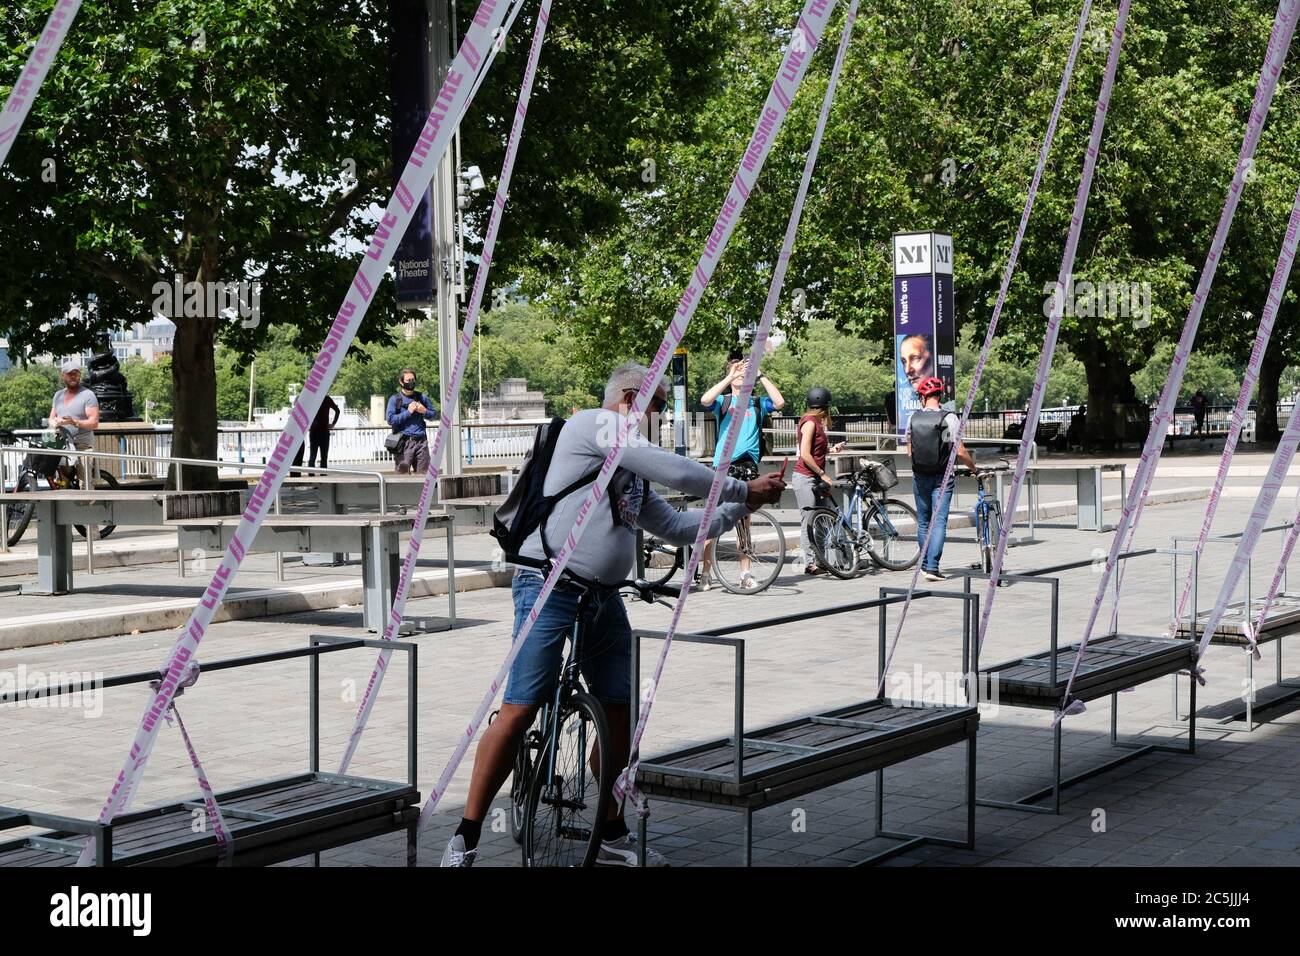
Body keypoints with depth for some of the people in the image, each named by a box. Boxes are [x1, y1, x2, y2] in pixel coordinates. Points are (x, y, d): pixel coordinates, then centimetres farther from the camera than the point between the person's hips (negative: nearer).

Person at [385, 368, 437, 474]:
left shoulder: (422, 397, 14)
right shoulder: (394, 399, 4)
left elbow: (434, 415, 20)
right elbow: (390, 419, -7)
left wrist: (425, 412, 0)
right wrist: (408, 412, -8)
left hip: (421, 441, 3)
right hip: (404, 442, -3)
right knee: (403, 474, -7)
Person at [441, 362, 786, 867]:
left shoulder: (630, 473, 23)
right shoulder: (596, 422, -5)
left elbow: (676, 526, 23)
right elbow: (676, 471, -11)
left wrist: (741, 508, 17)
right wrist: (741, 489, 0)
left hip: (604, 598, 9)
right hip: (550, 587, -9)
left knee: (619, 713, 7)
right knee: (520, 710, -12)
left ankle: (612, 836, 19)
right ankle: (466, 836, -6)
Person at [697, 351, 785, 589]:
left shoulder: (757, 404, 13)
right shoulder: (723, 401, 9)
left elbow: (780, 402, -5)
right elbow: (705, 400, -12)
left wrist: (760, 376, -5)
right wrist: (730, 378, -13)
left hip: (748, 464, 2)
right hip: (723, 464, -2)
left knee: (744, 520, 8)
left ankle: (745, 572, 12)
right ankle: (705, 572, 1)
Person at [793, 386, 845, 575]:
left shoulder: (816, 423, 16)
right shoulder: (810, 423, -13)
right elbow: (805, 455, -19)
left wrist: (832, 449, 20)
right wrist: (822, 474, -16)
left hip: (815, 478, 10)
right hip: (805, 477, -10)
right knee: (808, 521, -6)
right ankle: (810, 563, -4)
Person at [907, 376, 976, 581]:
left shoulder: (914, 418, 1)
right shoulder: (948, 418, -11)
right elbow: (960, 452, -13)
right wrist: (974, 468, 4)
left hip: (919, 477, 4)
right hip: (941, 478, -4)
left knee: (923, 522, 14)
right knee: (939, 522, -4)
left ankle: (924, 565, 20)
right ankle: (932, 567, -13)